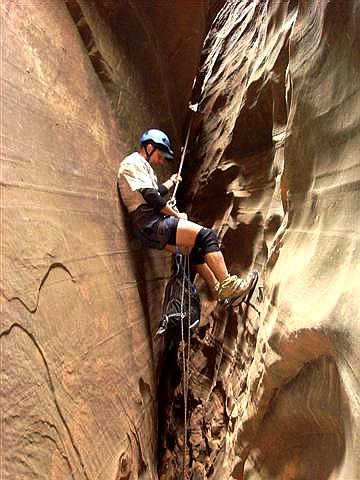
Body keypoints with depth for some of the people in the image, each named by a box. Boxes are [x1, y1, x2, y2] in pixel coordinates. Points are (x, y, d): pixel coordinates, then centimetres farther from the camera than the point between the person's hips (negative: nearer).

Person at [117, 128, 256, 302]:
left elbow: (156, 192, 40)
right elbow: (151, 197, -17)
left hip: (151, 229, 11)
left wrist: (172, 181, 55)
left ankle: (218, 289, 28)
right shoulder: (133, 163, -6)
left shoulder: (142, 165, 26)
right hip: (151, 225, -11)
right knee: (207, 236, -15)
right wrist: (177, 214, -9)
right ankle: (227, 284, -12)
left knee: (196, 249, 20)